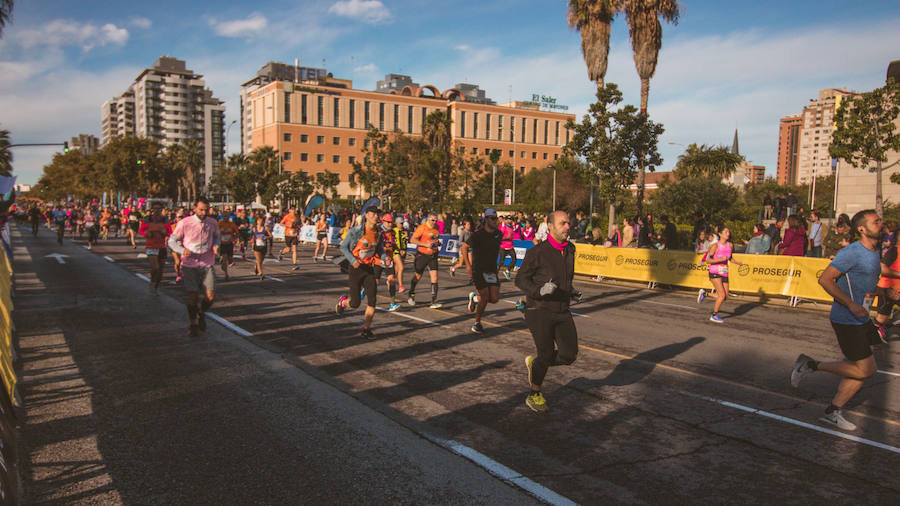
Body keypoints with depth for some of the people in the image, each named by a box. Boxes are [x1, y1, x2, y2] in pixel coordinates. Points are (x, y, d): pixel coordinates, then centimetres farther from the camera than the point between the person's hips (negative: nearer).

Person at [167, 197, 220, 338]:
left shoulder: (213, 223, 0)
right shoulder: (184, 223, -8)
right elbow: (172, 241, -1)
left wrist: (216, 245, -3)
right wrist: (183, 250, -20)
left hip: (207, 265, 2)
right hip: (190, 265, -2)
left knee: (210, 296, -6)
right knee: (193, 296, -4)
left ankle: (201, 313, 27)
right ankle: (193, 324, 19)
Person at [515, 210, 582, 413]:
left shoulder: (570, 249, 7)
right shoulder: (537, 252, -13)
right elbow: (520, 280, -8)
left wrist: (572, 292, 8)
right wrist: (540, 290, -26)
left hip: (562, 312, 6)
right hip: (539, 311, -6)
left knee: (569, 354, -2)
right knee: (547, 354, -3)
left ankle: (534, 363, 26)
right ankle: (534, 396, 21)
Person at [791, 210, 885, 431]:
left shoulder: (875, 253, 13)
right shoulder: (851, 253, -16)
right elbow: (825, 279, -23)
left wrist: (886, 292, 11)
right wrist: (851, 305, -25)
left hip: (861, 320, 9)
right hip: (846, 321, -9)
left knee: (865, 369, 9)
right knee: (866, 369, -8)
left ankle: (833, 411, 18)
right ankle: (812, 365, 6)